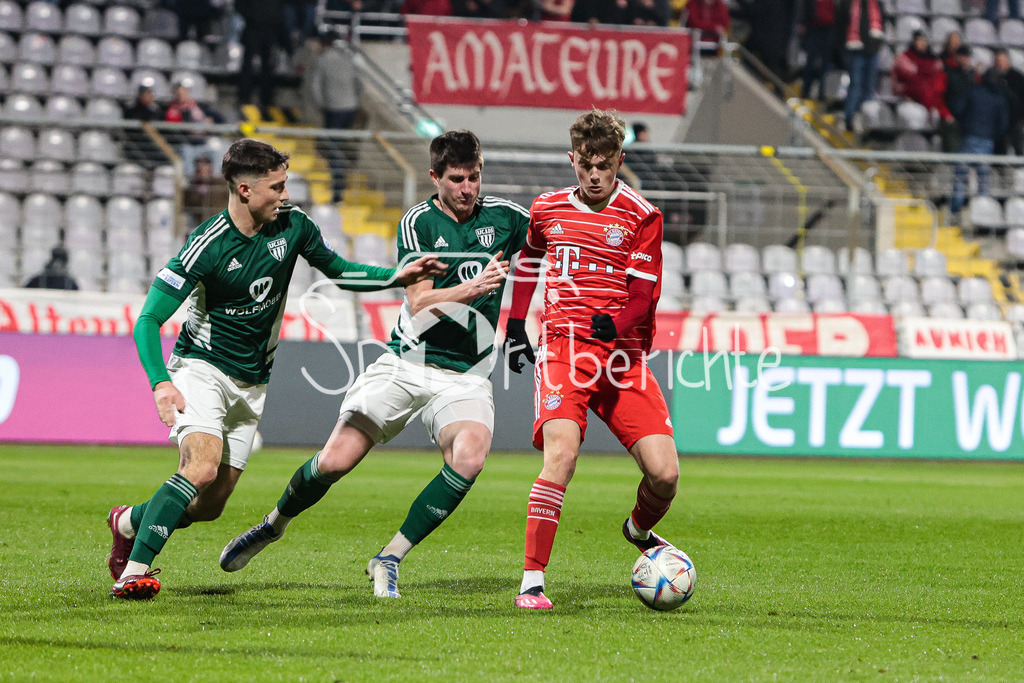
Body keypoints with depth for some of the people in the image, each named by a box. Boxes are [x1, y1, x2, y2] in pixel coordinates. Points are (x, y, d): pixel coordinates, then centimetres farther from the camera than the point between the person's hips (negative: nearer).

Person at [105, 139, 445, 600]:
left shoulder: (292, 227, -4)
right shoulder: (207, 246, -20)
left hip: (251, 384, 6)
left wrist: (397, 277, -1)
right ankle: (134, 571, -25)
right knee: (202, 466, -29)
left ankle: (129, 522, 28)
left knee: (210, 504, 1)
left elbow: (338, 271, 15)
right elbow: (148, 320, -20)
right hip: (201, 369, -6)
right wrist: (160, 383, -36)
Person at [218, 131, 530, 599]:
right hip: (407, 364, -1)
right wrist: (472, 288, -32)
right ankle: (273, 526, 24)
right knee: (336, 459, -9)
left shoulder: (503, 217, 2)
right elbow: (420, 303, -16)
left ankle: (389, 559, -13)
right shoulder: (419, 222, -5)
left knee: (469, 459, -28)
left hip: (465, 376, 1)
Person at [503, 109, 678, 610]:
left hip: (623, 355, 0)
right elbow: (528, 260, 31)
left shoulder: (641, 217, 1)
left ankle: (640, 530, 30)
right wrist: (516, 324, 24)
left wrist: (614, 326, -26)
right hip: (564, 347, 0)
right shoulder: (548, 210, 10)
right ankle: (532, 582, -22)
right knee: (561, 452, -26)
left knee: (664, 474, -8)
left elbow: (644, 295, -6)